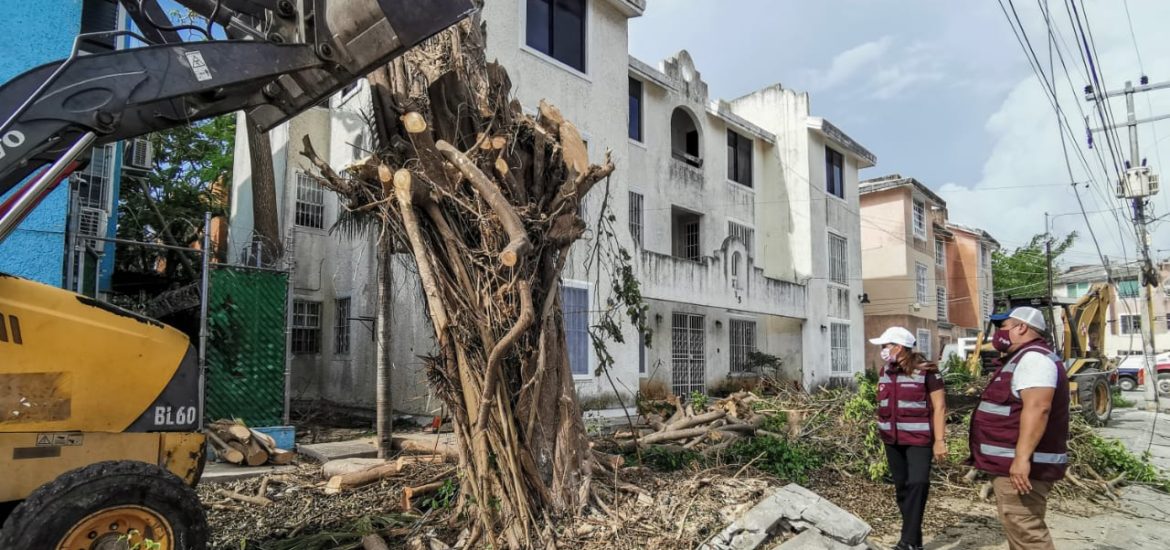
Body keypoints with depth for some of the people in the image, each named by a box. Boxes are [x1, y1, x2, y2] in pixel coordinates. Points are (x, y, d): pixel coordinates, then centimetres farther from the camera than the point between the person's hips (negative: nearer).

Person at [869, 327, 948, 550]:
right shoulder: (885, 371, 8)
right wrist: (883, 431, 16)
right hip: (892, 440, 6)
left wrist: (939, 440, -14)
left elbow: (939, 406, -11)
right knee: (901, 487, 11)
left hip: (919, 439, -6)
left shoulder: (926, 371, -11)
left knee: (917, 484, -13)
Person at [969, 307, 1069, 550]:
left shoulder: (1034, 357, -16)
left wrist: (1022, 457, -31)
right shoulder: (1023, 358, 20)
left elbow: (1037, 408, -27)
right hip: (1012, 464, 11)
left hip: (1021, 465, -11)